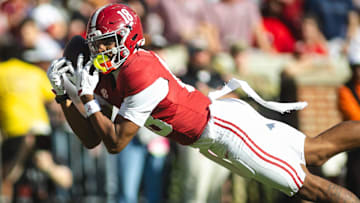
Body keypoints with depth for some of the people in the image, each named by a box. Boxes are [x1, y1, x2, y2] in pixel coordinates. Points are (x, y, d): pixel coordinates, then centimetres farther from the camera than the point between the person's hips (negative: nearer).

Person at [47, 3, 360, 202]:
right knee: (317, 151, 18)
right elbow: (90, 139, 3)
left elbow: (115, 143, -25)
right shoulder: (106, 77, -1)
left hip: (226, 127, -9)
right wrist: (63, 95, -5)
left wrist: (88, 97, -22)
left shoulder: (142, 75, -28)